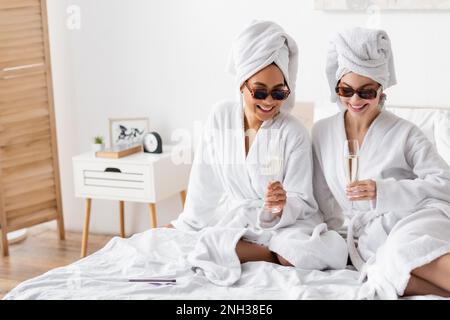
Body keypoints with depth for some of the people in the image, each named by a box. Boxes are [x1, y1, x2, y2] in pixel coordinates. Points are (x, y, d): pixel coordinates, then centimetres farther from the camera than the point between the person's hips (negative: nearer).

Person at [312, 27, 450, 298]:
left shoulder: (405, 133, 2)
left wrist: (383, 190, -16)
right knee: (388, 272, -36)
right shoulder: (322, 133, 12)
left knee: (406, 248, -41)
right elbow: (325, 202, 17)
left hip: (418, 218, -2)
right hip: (369, 235, 2)